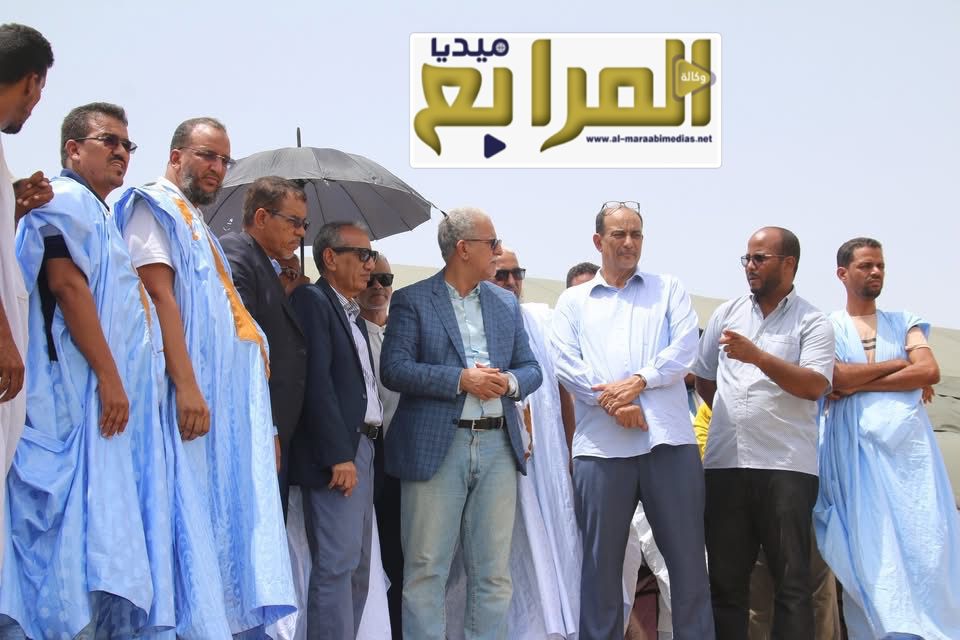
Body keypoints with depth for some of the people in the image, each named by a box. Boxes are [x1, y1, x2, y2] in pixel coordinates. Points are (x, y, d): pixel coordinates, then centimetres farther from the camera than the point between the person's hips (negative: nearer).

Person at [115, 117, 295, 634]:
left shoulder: (195, 222, 25)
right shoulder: (156, 206, -2)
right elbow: (159, 295, -14)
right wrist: (187, 387, -23)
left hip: (226, 396, 9)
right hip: (194, 396, -9)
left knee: (227, 512, 4)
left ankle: (231, 620, 5)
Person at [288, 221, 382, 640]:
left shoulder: (353, 313, 21)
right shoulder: (312, 300, -6)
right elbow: (317, 382, -15)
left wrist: (365, 447, 6)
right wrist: (339, 455, -20)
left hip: (361, 447, 9)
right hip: (336, 452, -9)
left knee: (357, 567, 8)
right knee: (337, 563, -11)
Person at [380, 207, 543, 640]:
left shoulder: (506, 304, 16)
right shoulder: (412, 301, 1)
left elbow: (531, 369, 16)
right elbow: (394, 369, -9)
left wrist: (510, 382, -7)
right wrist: (461, 379, -16)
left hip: (497, 446, 5)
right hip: (436, 448, -4)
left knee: (493, 572, 6)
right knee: (426, 569, -1)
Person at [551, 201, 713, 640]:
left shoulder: (668, 289, 15)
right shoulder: (573, 301, 15)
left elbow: (684, 348, 1)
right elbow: (566, 365, 2)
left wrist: (638, 381, -13)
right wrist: (613, 403, -12)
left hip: (669, 440, 0)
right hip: (600, 445, 0)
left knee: (687, 556, 2)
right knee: (601, 560, 5)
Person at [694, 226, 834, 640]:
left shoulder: (812, 323, 2)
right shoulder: (726, 314, 14)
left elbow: (815, 386, -13)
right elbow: (703, 378, 22)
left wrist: (757, 356, -20)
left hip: (786, 465, -4)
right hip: (724, 463, 4)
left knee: (792, 580, -1)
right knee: (726, 578, 7)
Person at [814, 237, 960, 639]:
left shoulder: (904, 323, 17)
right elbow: (836, 378, -8)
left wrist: (859, 385, -6)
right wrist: (900, 364, -2)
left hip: (908, 443, 2)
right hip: (856, 447, -2)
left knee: (923, 539, -6)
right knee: (869, 546, -7)